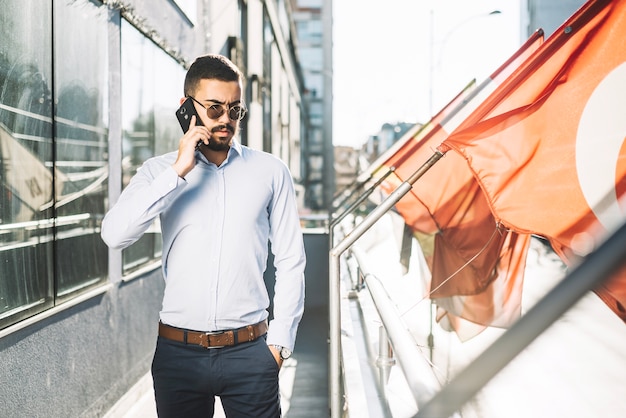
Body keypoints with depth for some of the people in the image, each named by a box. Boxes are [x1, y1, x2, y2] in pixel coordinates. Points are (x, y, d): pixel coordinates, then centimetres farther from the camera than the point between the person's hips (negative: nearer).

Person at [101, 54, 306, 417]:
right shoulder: (159, 171, 4)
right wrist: (178, 171, -15)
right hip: (178, 351, 1)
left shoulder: (271, 172, 2)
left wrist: (280, 341, -1)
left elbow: (291, 261, 3)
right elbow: (115, 235, -13)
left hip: (250, 351, -1)